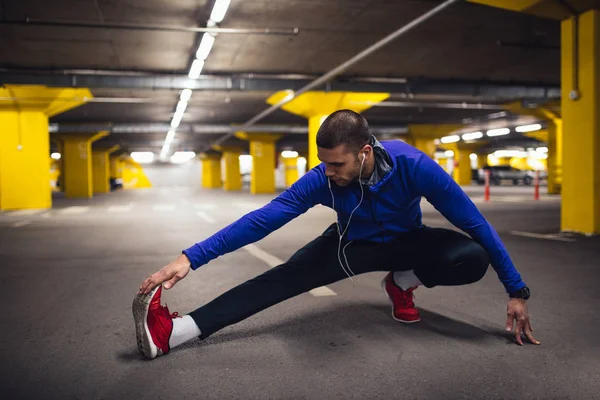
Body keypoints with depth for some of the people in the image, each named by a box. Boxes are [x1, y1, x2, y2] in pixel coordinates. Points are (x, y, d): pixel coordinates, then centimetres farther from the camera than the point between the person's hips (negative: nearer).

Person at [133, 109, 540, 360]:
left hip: (406, 243, 0)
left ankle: (402, 282, -1)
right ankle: (173, 332, -29)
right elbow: (261, 220, -31)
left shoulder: (413, 165, -33)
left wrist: (517, 291, -19)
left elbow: (474, 222, -24)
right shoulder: (321, 180, -29)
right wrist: (191, 257, -39)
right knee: (281, 280, -21)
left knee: (472, 259, -29)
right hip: (352, 246, 0)